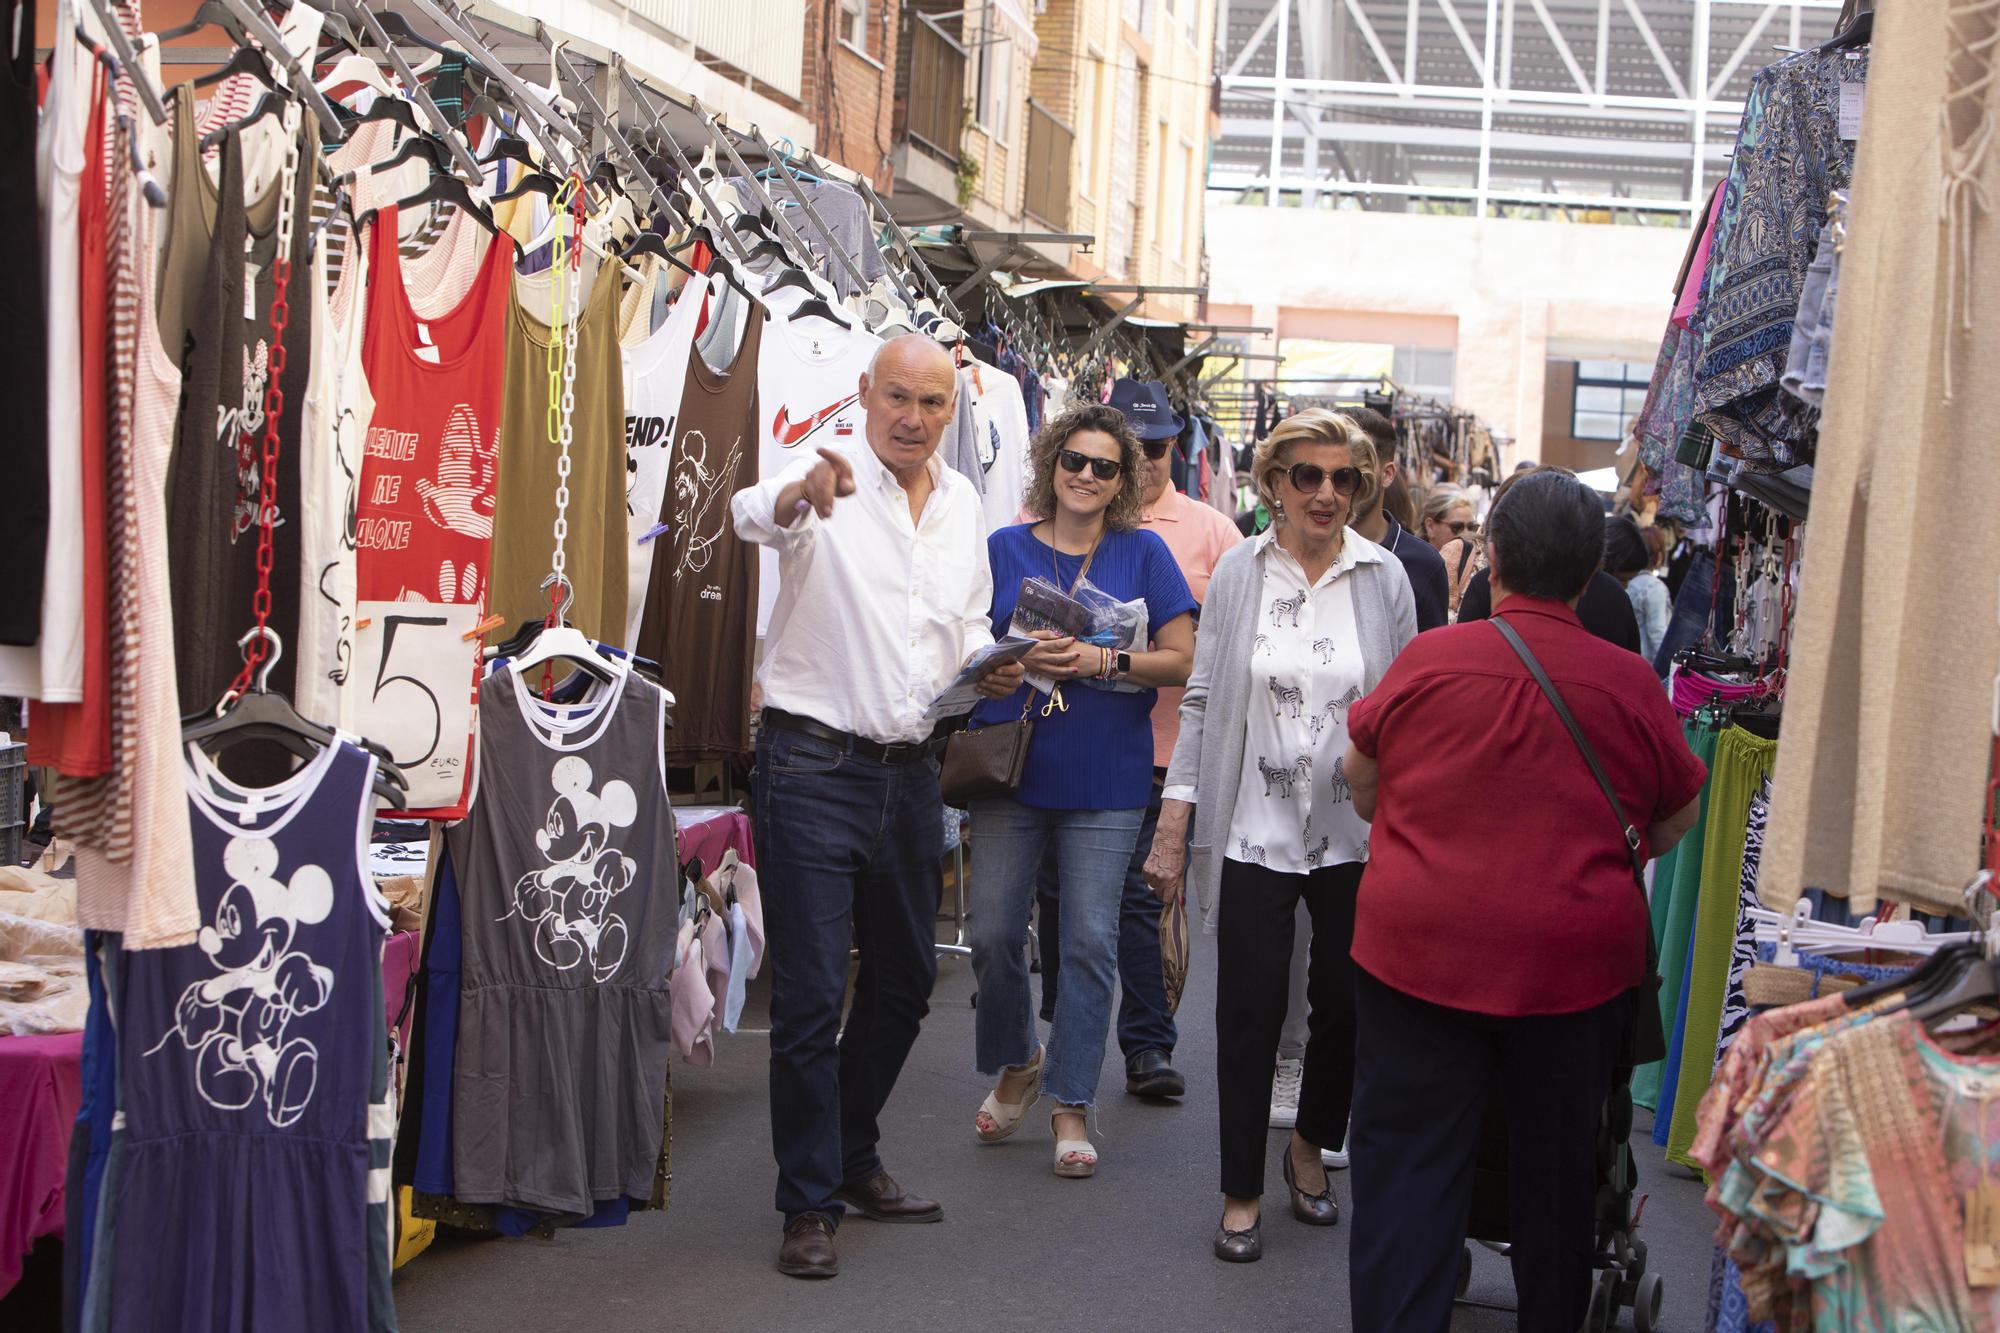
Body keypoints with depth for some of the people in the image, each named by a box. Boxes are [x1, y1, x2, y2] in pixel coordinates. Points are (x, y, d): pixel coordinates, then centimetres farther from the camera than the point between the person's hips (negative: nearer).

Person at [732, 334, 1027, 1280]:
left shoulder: (961, 502, 9)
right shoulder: (826, 480, -11)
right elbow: (753, 516, -34)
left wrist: (989, 667, -4)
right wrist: (799, 494, -57)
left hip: (909, 769, 7)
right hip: (813, 766, -7)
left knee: (904, 979, 18)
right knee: (810, 995, -4)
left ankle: (851, 1159, 35)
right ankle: (808, 1203, 7)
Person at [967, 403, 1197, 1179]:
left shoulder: (1143, 553, 4)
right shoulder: (1005, 550, 8)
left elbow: (1181, 660, 0)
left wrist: (1101, 662, -14)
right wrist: (1019, 657, -12)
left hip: (1105, 778, -1)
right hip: (1010, 767, 1)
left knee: (1090, 941, -1)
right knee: (993, 933, 2)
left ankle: (1071, 1104, 10)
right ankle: (1016, 1064, 28)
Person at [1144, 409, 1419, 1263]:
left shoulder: (1384, 578, 0)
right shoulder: (1238, 572, 0)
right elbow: (1203, 699, 2)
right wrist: (1173, 824, -2)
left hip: (1354, 837, 1)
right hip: (1255, 831, -1)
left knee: (1347, 1007, 10)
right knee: (1248, 1014, 1)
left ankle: (1311, 1145, 38)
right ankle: (1242, 1192, 17)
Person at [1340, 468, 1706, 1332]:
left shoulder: (1429, 659, -9)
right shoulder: (1631, 685, -8)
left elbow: (1361, 776, 8)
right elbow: (1677, 819, 7)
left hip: (1418, 950, -1)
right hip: (1575, 966, 1)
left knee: (1406, 1172, 7)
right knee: (1556, 1171, 18)